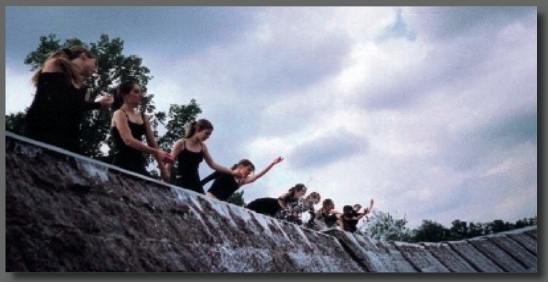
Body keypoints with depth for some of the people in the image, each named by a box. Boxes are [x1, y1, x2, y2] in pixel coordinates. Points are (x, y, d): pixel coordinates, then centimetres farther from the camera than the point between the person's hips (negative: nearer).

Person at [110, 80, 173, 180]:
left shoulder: (143, 117, 15)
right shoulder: (119, 114, -5)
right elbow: (129, 140, -19)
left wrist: (163, 168, 6)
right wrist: (157, 152, -26)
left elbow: (153, 143, 15)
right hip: (123, 165, -7)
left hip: (139, 165, 7)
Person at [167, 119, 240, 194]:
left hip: (196, 183, 6)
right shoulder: (181, 143, -5)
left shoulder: (202, 147, 10)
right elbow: (169, 163, -4)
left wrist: (231, 172, 9)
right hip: (181, 183, -6)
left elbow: (212, 164, 14)